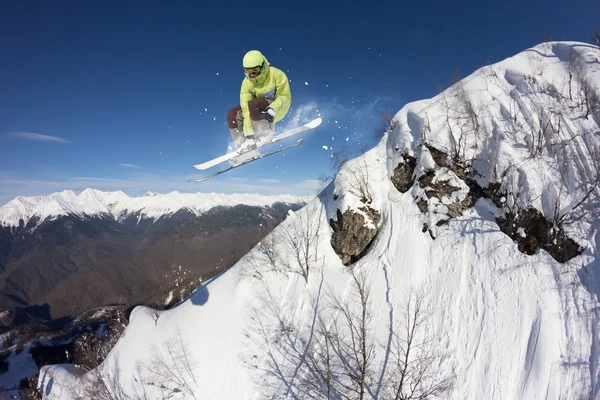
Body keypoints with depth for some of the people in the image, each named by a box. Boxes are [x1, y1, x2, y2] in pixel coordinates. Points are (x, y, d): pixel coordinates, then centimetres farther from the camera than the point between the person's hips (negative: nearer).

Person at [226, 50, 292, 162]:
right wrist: (249, 134, -30)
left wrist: (273, 108, -39)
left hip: (278, 107, -5)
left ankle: (266, 132, -16)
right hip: (260, 108, 5)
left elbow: (285, 97, -17)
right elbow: (245, 108, -20)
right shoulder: (247, 82, -12)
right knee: (232, 114, -14)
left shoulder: (277, 74, -19)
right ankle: (244, 147, -12)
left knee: (253, 105, -34)